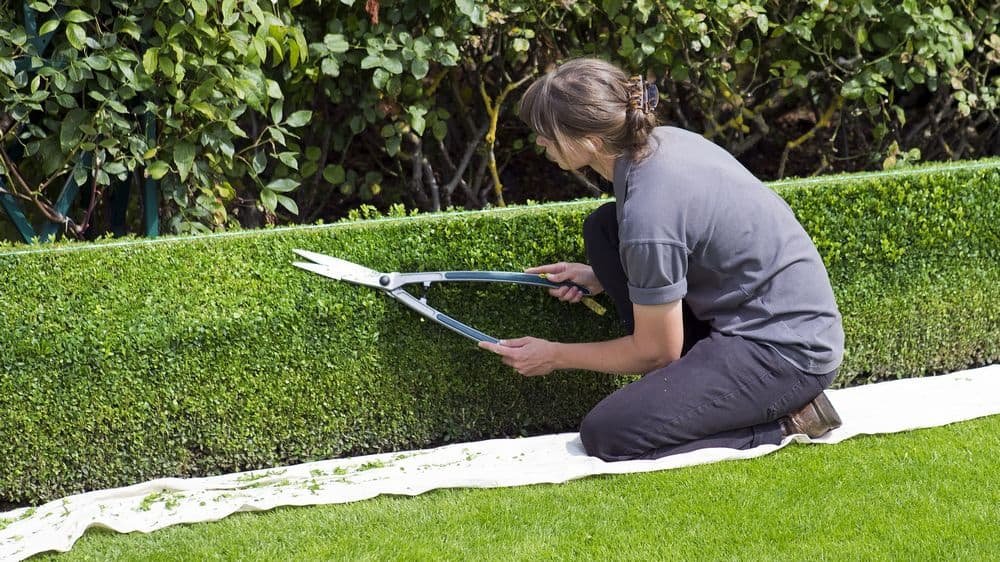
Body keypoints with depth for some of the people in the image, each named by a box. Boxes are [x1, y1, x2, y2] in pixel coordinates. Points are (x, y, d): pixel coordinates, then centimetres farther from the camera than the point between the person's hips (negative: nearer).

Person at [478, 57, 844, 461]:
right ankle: (691, 385, 9)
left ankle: (782, 423, -5)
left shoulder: (647, 216, -26)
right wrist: (600, 277, 15)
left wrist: (555, 356, 1)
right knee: (603, 227, 9)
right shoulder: (663, 141, 0)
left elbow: (655, 351, -12)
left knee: (604, 435, -16)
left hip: (786, 354, -10)